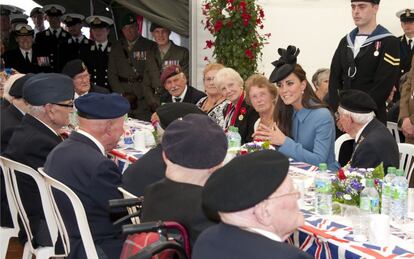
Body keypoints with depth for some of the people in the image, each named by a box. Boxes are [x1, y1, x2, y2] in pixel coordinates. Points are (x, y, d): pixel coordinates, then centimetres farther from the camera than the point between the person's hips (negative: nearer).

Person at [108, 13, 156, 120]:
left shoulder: (151, 46, 2)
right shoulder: (117, 48, 15)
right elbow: (111, 73, 12)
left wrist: (136, 95, -7)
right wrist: (122, 94, 0)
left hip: (143, 99, -3)